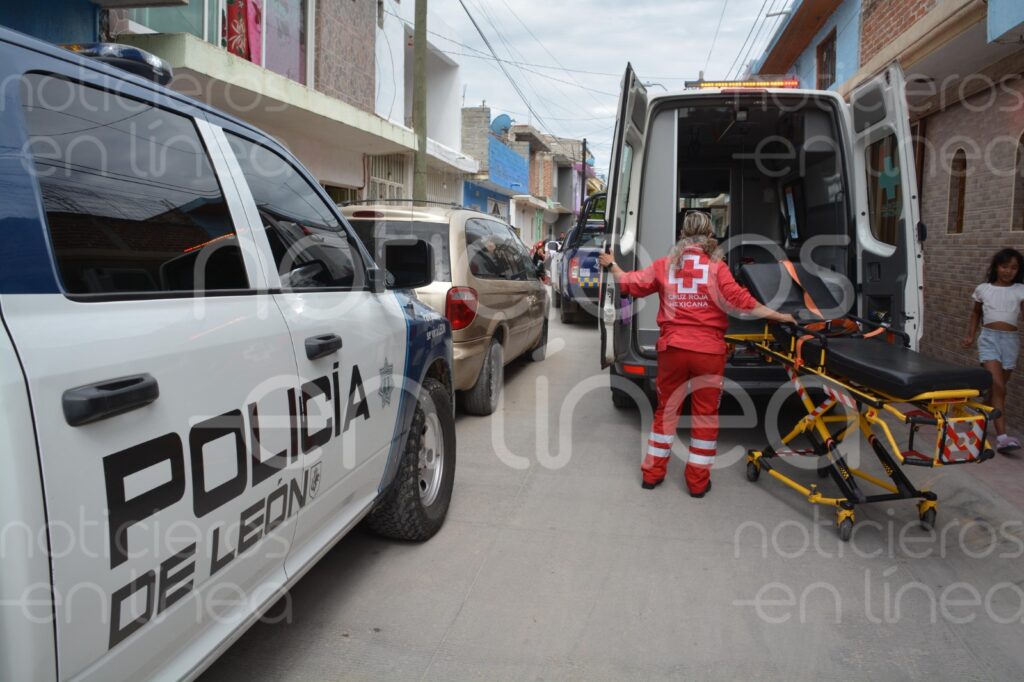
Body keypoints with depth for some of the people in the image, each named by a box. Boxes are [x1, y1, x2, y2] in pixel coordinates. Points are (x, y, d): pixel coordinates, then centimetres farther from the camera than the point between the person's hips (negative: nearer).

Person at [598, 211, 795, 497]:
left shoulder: (664, 265, 4)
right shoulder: (716, 267, -5)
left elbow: (630, 283, 11)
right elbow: (741, 300, -10)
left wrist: (611, 265, 29)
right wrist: (778, 316, -1)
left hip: (672, 348, 2)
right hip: (708, 350, -2)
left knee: (666, 410, 16)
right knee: (706, 414, 10)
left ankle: (652, 472, 24)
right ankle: (697, 480, 18)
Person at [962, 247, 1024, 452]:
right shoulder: (983, 289, 6)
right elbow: (976, 313, 21)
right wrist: (970, 335, 13)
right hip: (989, 337, -2)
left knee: (998, 387, 11)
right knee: (997, 386, -15)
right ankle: (1002, 436, -21)